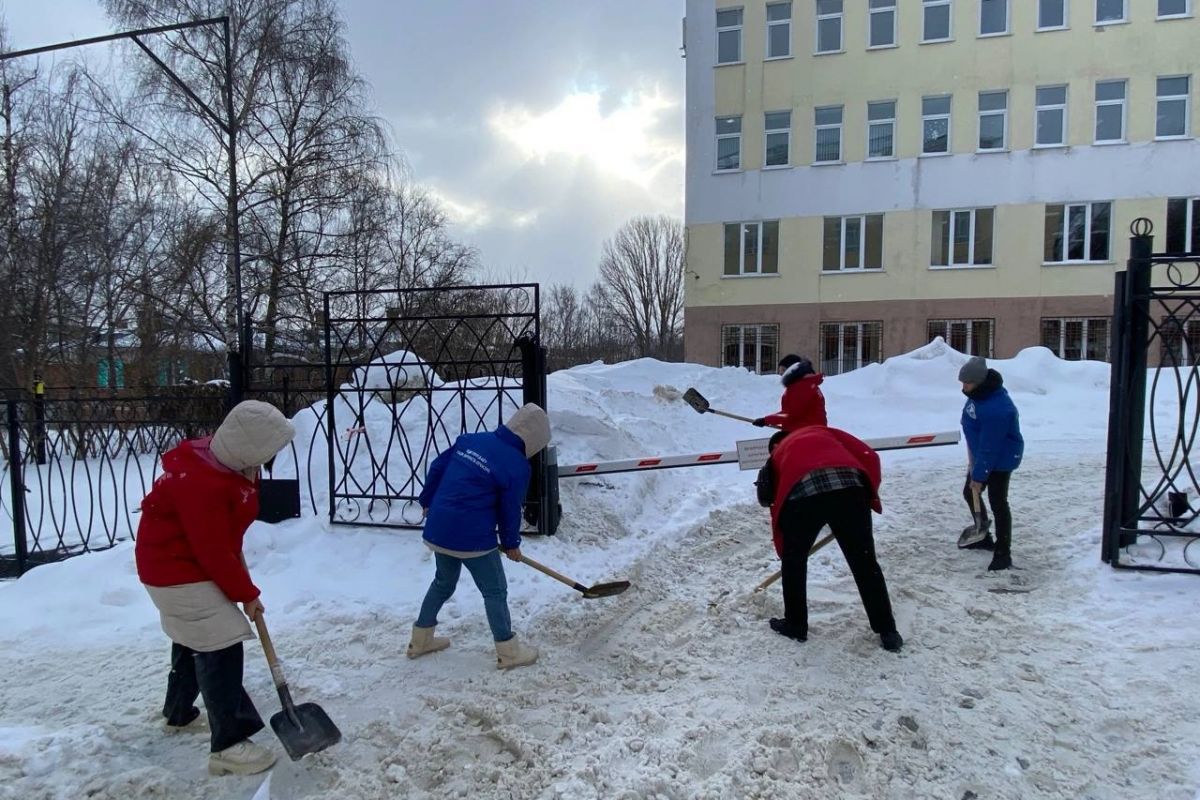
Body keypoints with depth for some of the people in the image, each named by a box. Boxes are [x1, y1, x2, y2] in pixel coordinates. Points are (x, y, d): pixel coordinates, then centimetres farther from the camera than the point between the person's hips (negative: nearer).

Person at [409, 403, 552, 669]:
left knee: (443, 583, 27)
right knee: (495, 592, 9)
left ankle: (420, 640, 38)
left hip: (438, 530, 7)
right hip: (473, 538, -7)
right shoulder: (518, 466, -13)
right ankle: (509, 652, 20)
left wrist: (428, 501, 26)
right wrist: (511, 543, 11)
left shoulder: (469, 440, 5)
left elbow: (437, 467, 11)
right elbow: (510, 510, -6)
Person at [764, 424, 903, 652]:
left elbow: (776, 503, 34)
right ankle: (887, 632, 22)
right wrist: (871, 495, 33)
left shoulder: (777, 456, 36)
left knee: (794, 562, 23)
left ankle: (795, 625, 34)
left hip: (801, 495, -1)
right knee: (865, 563, 14)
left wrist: (784, 552, 43)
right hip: (848, 487, 1)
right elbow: (869, 457, 22)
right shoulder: (822, 432, 37)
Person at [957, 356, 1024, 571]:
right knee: (970, 493, 19)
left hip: (1001, 458, -10)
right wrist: (973, 460, 15)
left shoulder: (996, 408, -35)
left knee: (997, 503, -6)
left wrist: (979, 476, -23)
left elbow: (990, 447, -29)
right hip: (981, 454, 10)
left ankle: (1003, 554, 4)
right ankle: (983, 536, 38)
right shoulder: (980, 392, -5)